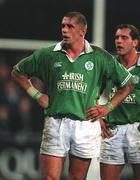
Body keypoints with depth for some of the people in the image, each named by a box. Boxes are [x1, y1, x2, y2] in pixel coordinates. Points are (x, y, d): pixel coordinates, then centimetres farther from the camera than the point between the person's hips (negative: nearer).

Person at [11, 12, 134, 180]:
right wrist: (36, 95, 8)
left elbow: (128, 83, 10)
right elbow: (17, 72, 16)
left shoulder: (100, 57, 2)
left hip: (86, 126, 0)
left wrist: (107, 107, 4)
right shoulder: (48, 55, 4)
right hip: (55, 124, 0)